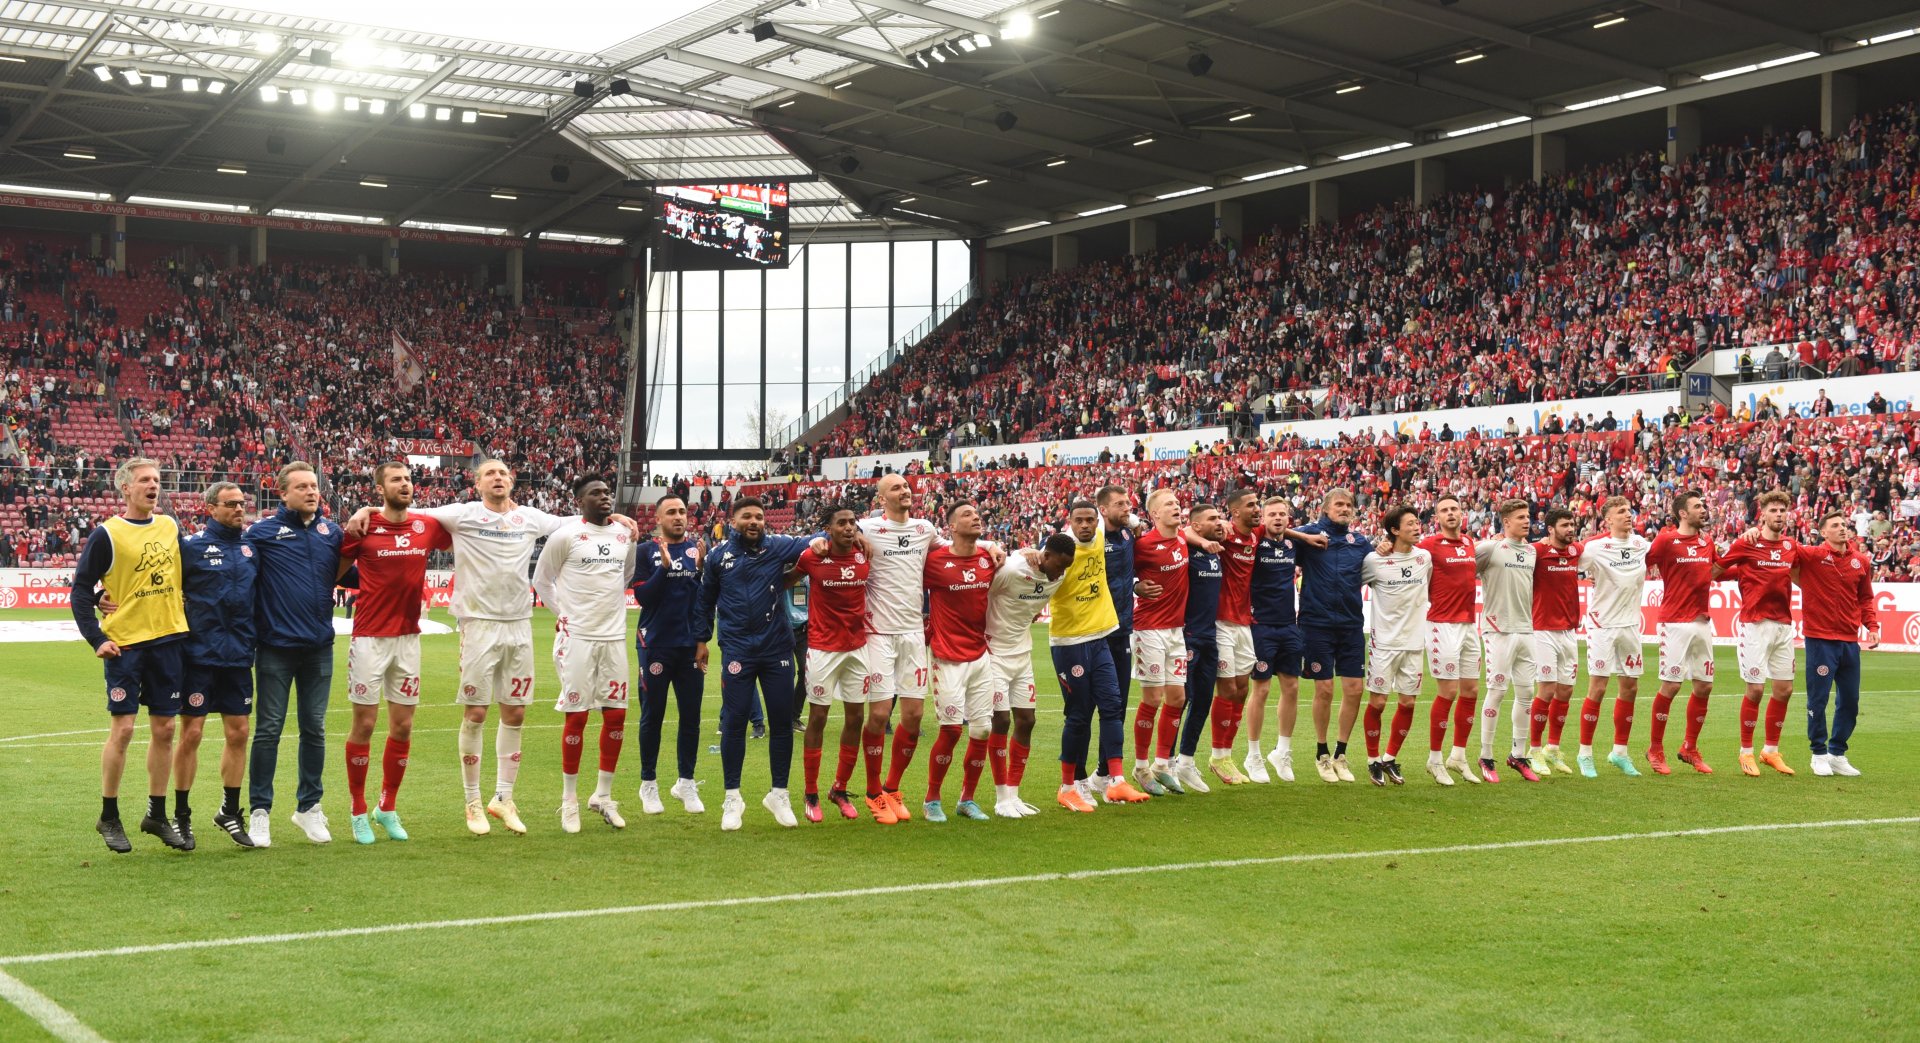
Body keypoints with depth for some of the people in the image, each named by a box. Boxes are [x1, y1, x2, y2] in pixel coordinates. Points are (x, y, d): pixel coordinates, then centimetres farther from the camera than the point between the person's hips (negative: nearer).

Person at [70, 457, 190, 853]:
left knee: (164, 728, 7)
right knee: (122, 729, -4)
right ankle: (109, 817, 8)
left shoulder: (171, 528, 8)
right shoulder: (107, 534, -5)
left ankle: (157, 814, 17)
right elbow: (81, 589, -4)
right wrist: (96, 639, -11)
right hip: (125, 643, -4)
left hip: (167, 641, 4)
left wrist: (187, 618, 10)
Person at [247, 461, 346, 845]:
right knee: (268, 730, 1)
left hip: (319, 647, 4)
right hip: (276, 648, -3)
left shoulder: (332, 532, 8)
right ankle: (259, 811, 11)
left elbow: (348, 577, 17)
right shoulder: (262, 532, -4)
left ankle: (309, 807, 23)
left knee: (314, 729, 11)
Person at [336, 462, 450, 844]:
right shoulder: (363, 528, -7)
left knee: (402, 726, 7)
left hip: (408, 637, 4)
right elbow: (334, 572, 4)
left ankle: (387, 808, 21)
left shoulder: (428, 527, 3)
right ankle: (358, 811, 12)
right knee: (364, 723, 1)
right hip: (369, 637, -4)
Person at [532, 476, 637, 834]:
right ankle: (569, 801, 9)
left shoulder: (625, 535, 7)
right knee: (576, 716, -1)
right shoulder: (565, 535, -7)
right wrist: (565, 613, 3)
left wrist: (610, 607, 12)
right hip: (578, 637, -5)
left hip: (614, 637, 5)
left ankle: (603, 796, 16)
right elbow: (541, 580, 3)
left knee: (616, 716, 4)